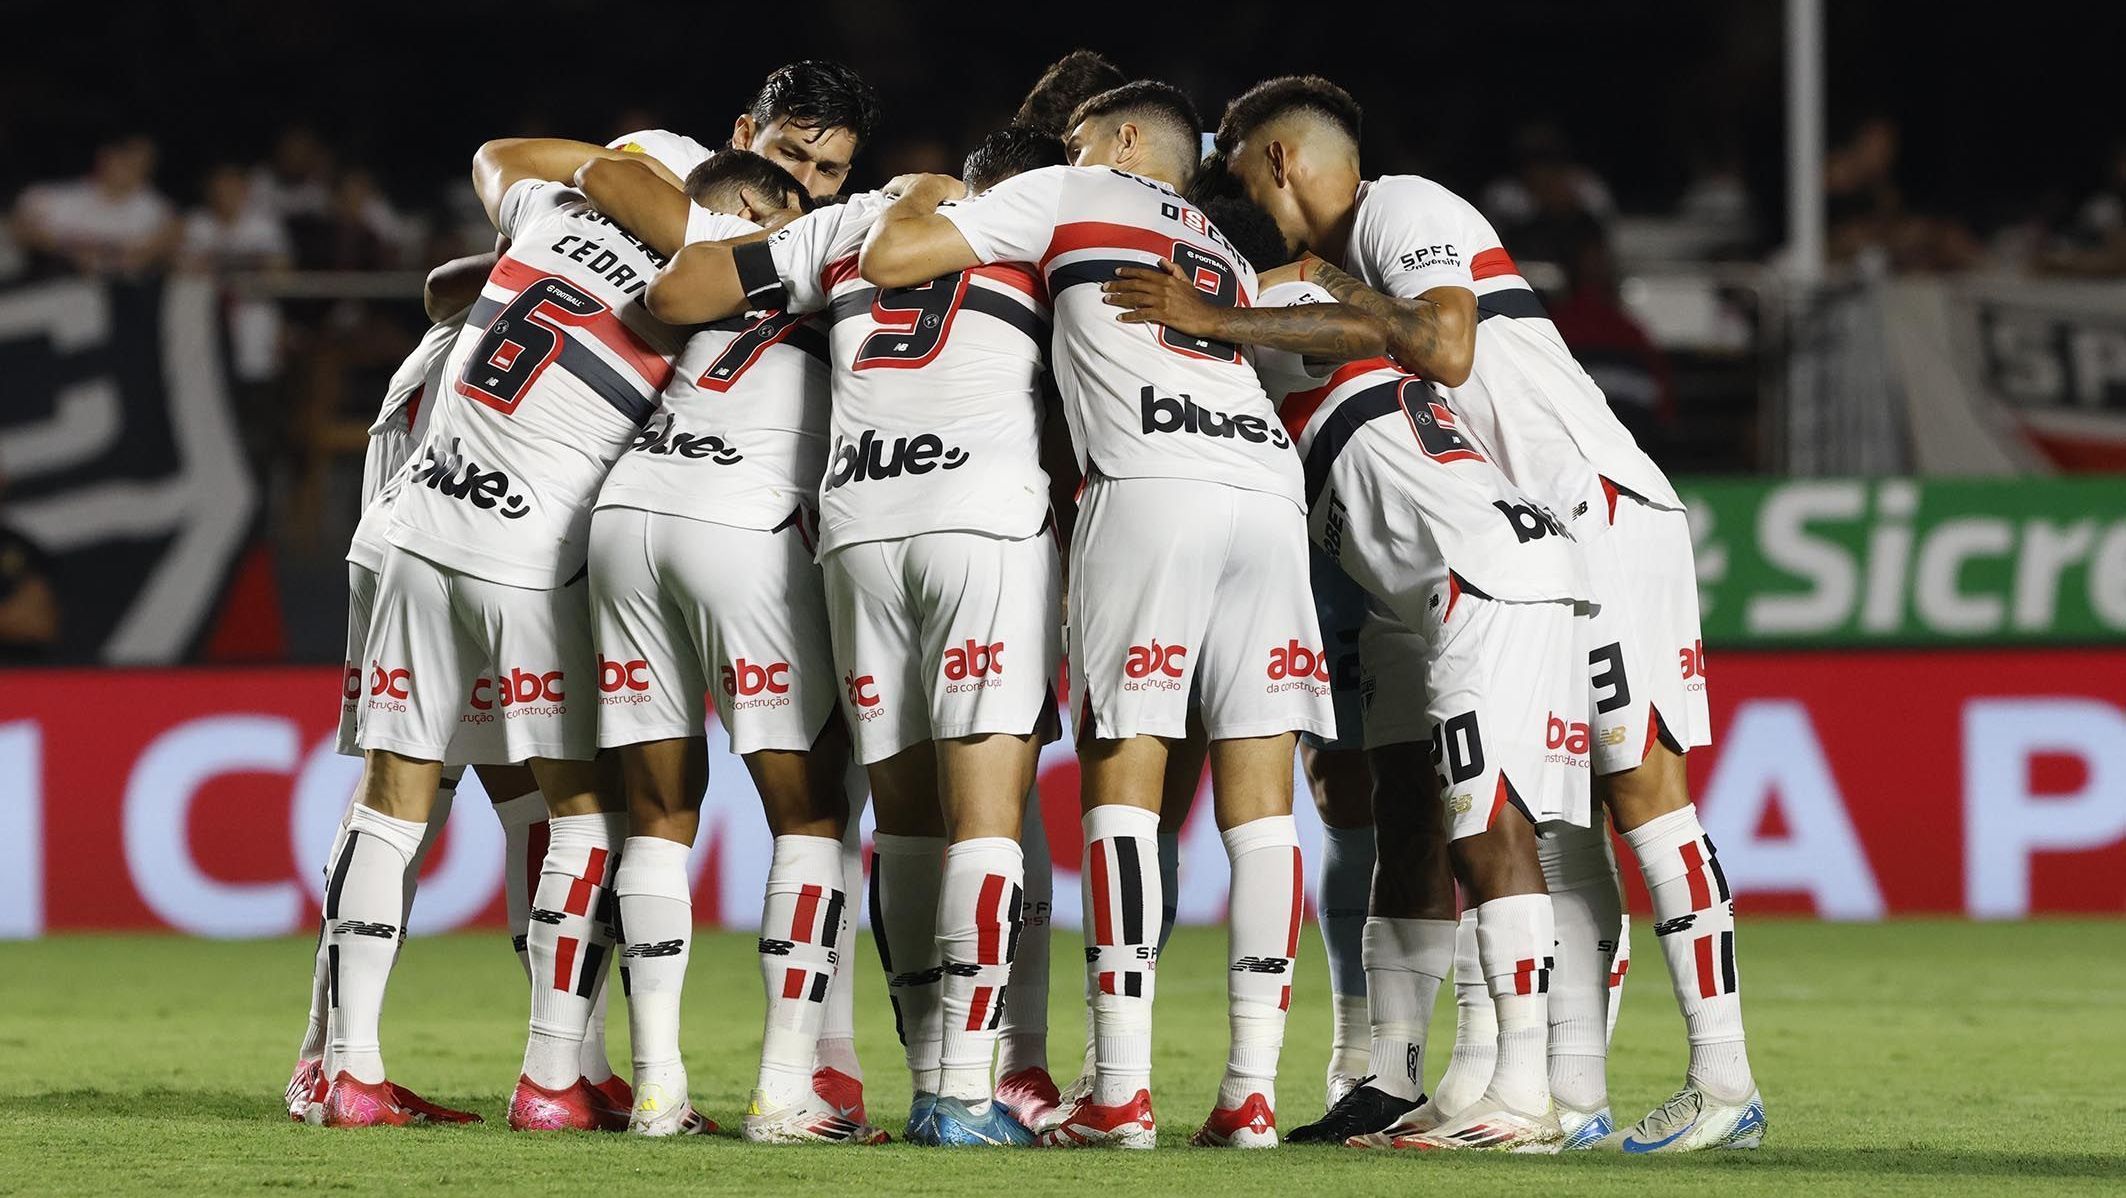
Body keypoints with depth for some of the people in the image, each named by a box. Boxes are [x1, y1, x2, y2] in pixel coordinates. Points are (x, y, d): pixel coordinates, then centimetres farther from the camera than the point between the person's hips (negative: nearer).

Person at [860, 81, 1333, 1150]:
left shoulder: (1066, 197, 17)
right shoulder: (1229, 264, 35)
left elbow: (885, 263, 12)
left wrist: (915, 202, 33)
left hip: (1151, 488, -5)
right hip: (1271, 488, 5)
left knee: (1121, 783, -2)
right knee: (1258, 798, 3)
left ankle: (1122, 1089, -8)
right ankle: (1252, 1089, -1)